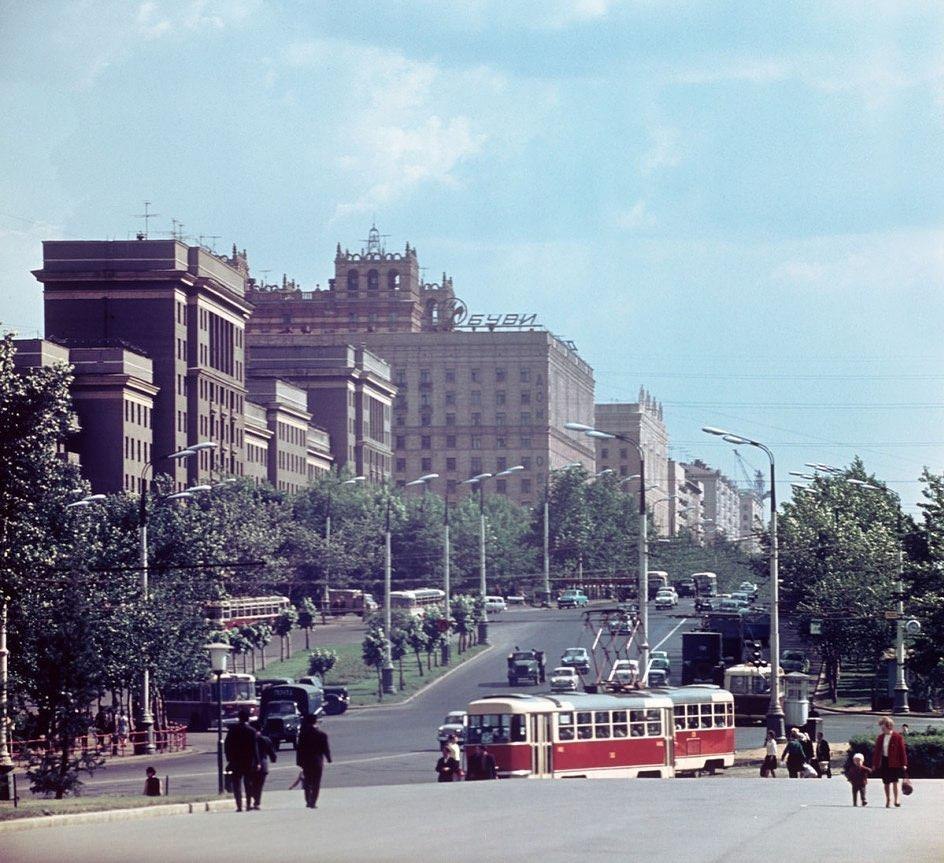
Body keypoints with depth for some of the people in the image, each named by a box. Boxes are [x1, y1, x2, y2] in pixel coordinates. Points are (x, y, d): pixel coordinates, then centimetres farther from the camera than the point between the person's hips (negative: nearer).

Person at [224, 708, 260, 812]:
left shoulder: (232, 729, -3)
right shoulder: (251, 730, -9)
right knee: (248, 783, 11)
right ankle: (248, 805, 12)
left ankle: (239, 806, -4)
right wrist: (257, 762, -5)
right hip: (248, 761, -1)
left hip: (235, 760, 1)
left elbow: (227, 745, 0)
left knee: (237, 784, 3)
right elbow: (254, 748, -9)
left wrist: (229, 758, 8)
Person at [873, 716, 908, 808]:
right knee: (886, 782, 10)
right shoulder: (880, 738, 8)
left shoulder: (898, 737, -7)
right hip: (884, 762, 5)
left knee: (895, 781, -10)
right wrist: (874, 764, 10)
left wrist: (904, 764, -10)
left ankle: (897, 799, -7)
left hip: (894, 763, -5)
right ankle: (888, 800, 19)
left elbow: (903, 751, -6)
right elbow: (876, 751, 13)